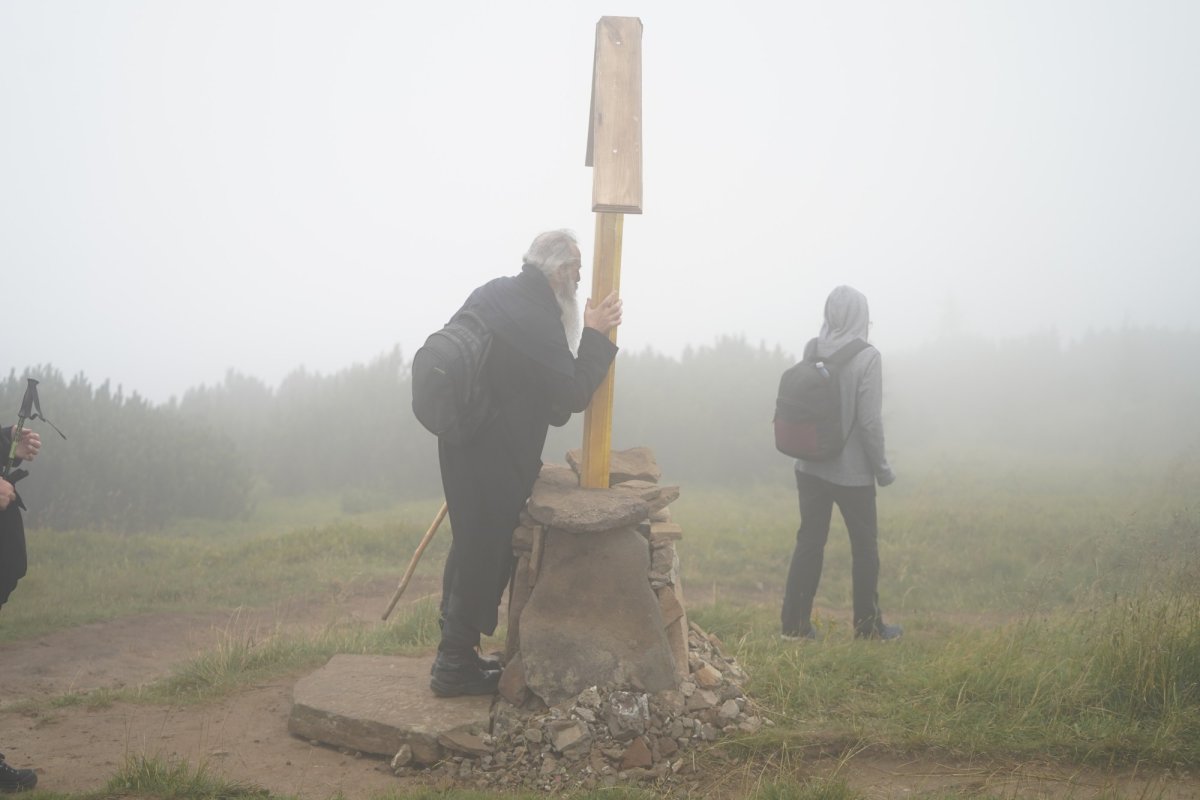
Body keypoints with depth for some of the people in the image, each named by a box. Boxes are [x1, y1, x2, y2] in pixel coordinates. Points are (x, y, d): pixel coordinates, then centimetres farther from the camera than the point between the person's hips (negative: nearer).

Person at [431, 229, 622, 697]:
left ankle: (455, 651, 32)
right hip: (494, 458, -9)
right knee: (486, 553, 2)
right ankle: (456, 666, 13)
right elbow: (572, 396, -21)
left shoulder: (492, 294, 6)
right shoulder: (536, 319, -23)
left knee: (472, 545, 19)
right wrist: (595, 336, -14)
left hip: (464, 443, 10)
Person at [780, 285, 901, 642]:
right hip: (853, 472, -4)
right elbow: (869, 421, -16)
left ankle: (795, 624, 14)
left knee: (809, 542, 11)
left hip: (811, 467, 4)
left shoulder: (811, 350, -2)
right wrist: (882, 468, -5)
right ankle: (868, 626, 21)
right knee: (865, 546, 11)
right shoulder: (867, 357, -16)